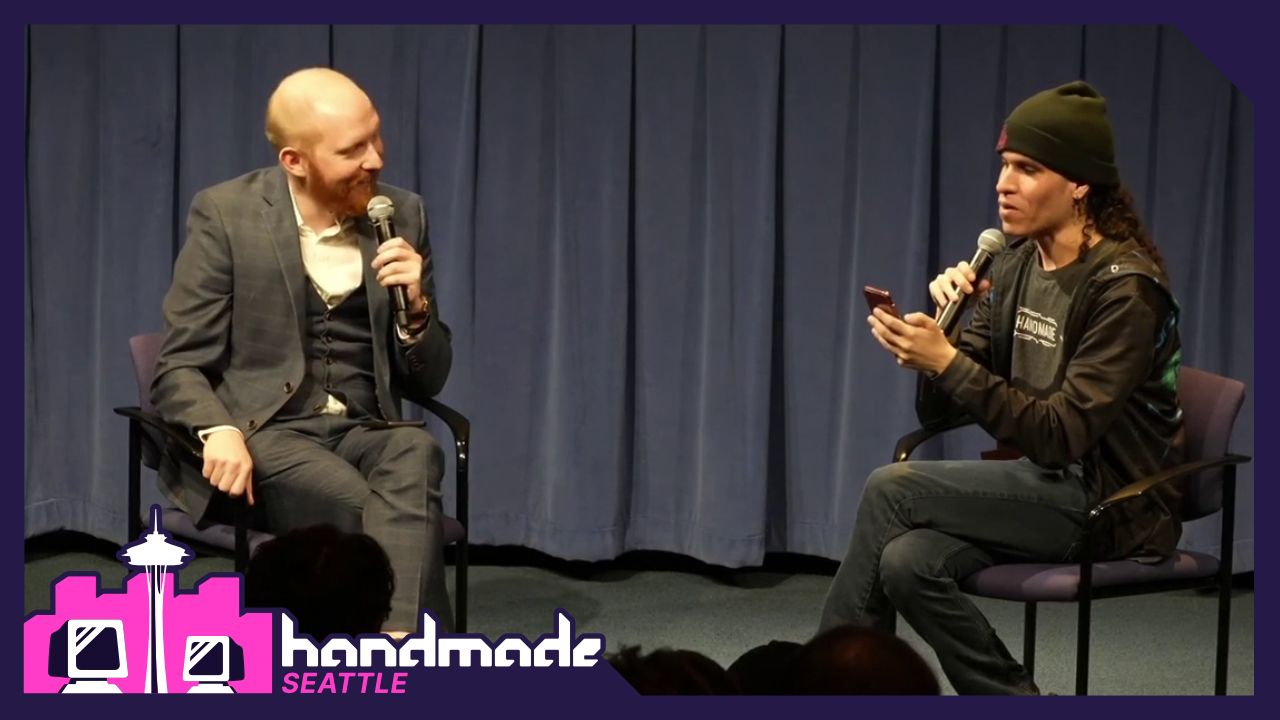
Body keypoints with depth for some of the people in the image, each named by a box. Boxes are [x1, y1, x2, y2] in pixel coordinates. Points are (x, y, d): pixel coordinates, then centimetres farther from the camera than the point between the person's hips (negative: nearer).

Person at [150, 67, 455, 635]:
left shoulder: (402, 215, 7)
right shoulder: (226, 214, -2)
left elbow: (426, 382, 12)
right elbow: (179, 368, -3)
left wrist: (415, 308, -10)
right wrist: (220, 431, -24)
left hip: (366, 432, 3)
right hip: (263, 433, -2)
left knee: (417, 460, -34)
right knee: (366, 510, -34)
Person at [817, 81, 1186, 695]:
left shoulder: (1124, 287, -16)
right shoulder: (1014, 267, 6)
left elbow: (1062, 436, -24)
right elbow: (938, 413, 7)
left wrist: (948, 362, -28)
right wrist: (939, 334, -13)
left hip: (1110, 505, -6)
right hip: (1040, 488, 6)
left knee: (890, 489, -19)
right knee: (908, 561, -24)